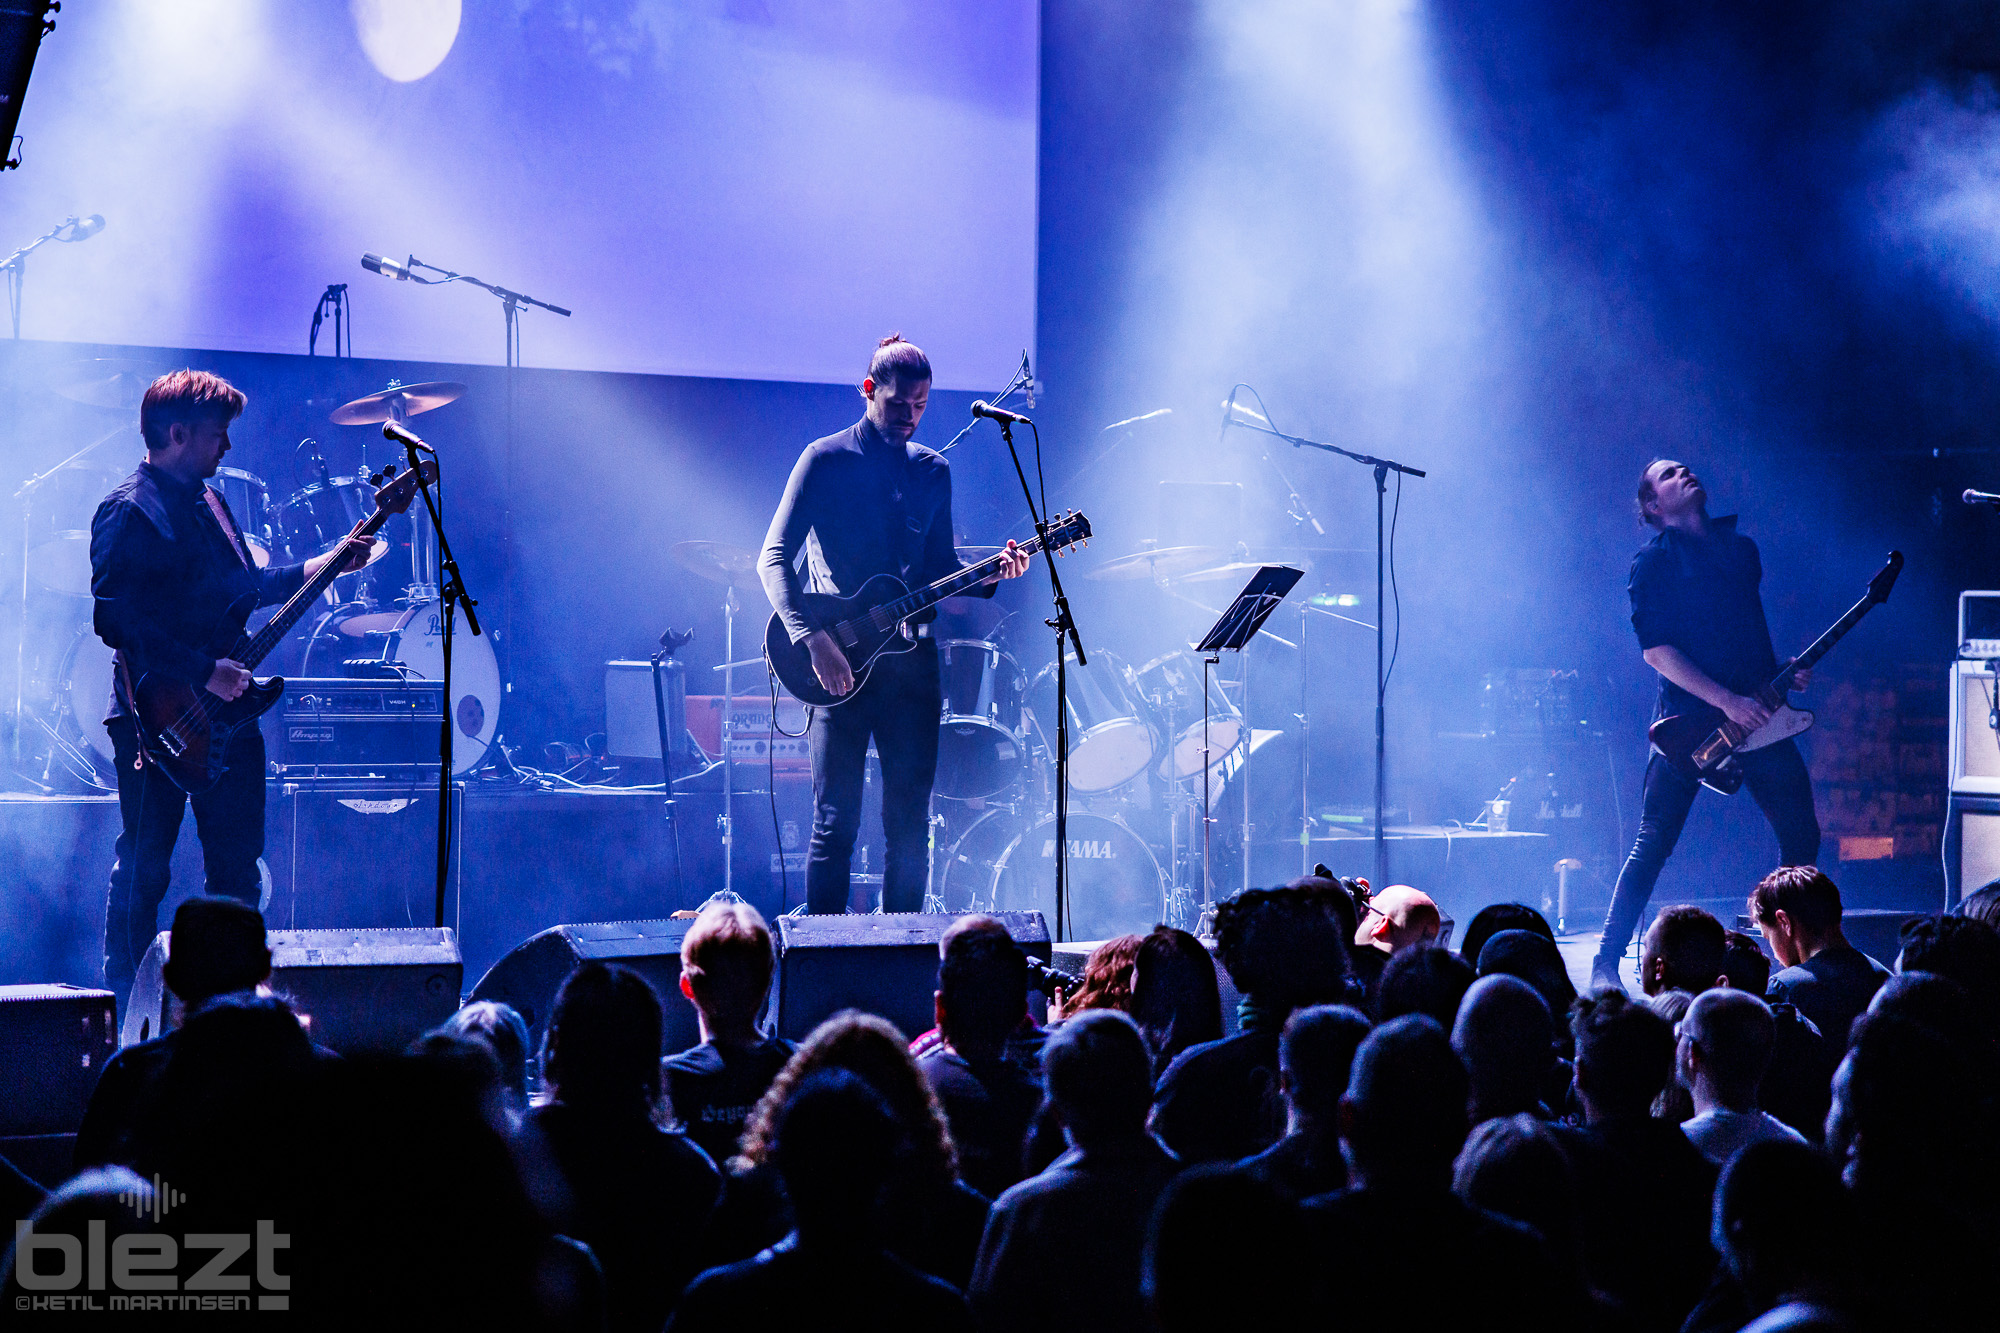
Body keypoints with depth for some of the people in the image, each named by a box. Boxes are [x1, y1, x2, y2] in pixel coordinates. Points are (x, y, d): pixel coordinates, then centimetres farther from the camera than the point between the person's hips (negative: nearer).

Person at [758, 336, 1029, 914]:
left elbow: (940, 567, 16)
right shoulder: (825, 460, -2)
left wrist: (989, 574, -6)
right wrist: (813, 638, -20)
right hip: (839, 663, -4)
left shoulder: (933, 470, 13)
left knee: (910, 822, 4)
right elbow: (774, 557, -8)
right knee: (835, 823, -4)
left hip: (911, 661, 4)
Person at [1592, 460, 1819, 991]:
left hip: (1756, 713, 5)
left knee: (1801, 834, 3)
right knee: (1654, 843, -5)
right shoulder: (1653, 562, -2)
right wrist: (1726, 701, -17)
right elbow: (1655, 650, -11)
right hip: (1689, 717, -5)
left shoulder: (1743, 548, 17)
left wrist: (1782, 673, 7)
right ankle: (1606, 962, 2)